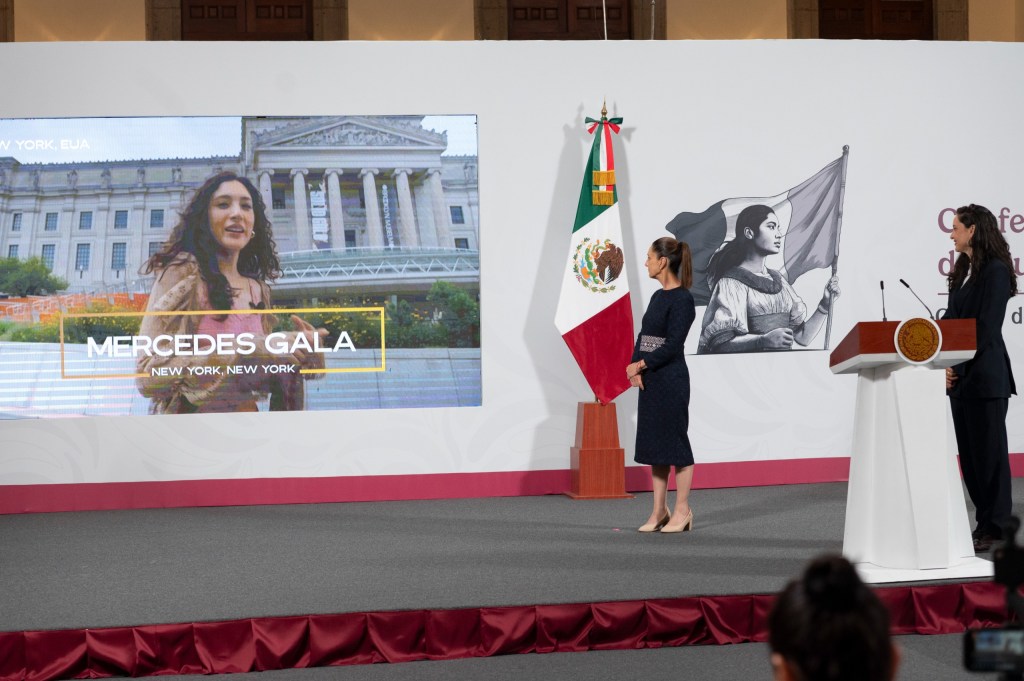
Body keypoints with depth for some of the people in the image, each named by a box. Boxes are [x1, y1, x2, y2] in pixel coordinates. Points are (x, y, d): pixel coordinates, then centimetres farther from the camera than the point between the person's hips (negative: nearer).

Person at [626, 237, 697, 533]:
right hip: (650, 380, 8)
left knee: (674, 441, -1)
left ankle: (682, 511, 7)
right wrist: (635, 370, -4)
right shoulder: (658, 297, 12)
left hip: (671, 380, -8)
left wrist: (641, 364, -9)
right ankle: (659, 511, 17)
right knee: (653, 444, 10)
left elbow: (672, 345, -17)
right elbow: (643, 337, 11)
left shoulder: (682, 299, -13)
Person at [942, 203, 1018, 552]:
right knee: (968, 451, 10)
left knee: (988, 450, -3)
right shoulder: (963, 270, 16)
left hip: (984, 376, -9)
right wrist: (948, 365, 2)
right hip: (961, 377, 9)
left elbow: (987, 327, -16)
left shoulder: (995, 271, -11)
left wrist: (959, 367, -16)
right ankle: (984, 520, 17)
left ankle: (995, 527, 3)